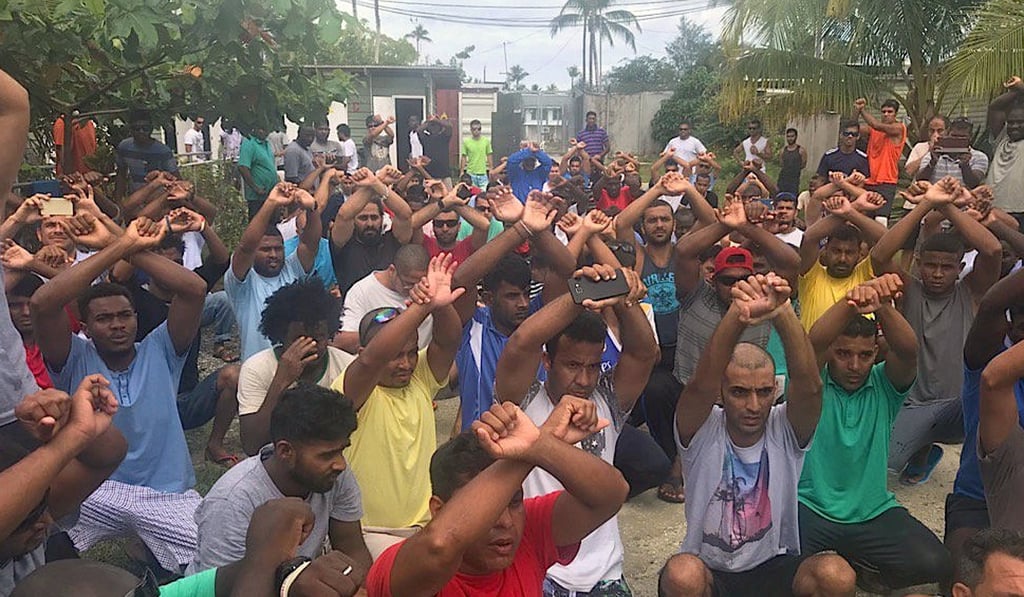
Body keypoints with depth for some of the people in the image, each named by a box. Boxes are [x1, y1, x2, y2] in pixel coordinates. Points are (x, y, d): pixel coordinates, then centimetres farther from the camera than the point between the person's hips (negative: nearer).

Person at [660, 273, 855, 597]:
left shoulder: (785, 430, -8)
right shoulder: (702, 431, -13)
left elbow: (809, 386, -30)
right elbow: (701, 385, -35)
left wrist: (782, 312, -48)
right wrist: (737, 315, -53)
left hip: (774, 567, 2)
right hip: (708, 571, -1)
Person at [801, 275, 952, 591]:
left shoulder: (884, 385, 2)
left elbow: (907, 350, -20)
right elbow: (812, 343, -27)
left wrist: (883, 307, -43)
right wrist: (851, 302, -47)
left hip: (874, 511, 3)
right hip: (809, 506, -2)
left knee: (936, 565, -21)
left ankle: (864, 565, 11)